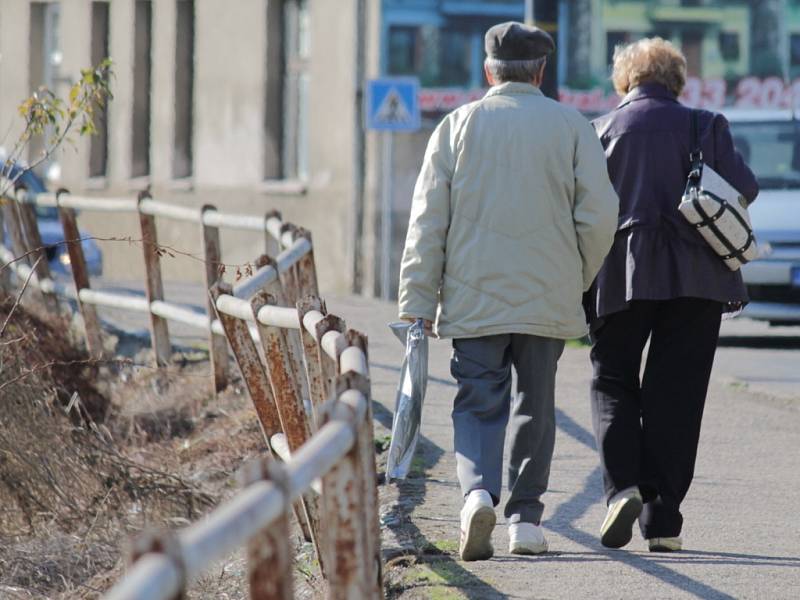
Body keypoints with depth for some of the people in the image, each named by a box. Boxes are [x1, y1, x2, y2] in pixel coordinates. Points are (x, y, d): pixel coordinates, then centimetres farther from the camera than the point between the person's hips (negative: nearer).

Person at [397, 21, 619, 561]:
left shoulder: (459, 126, 3)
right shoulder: (572, 127, 2)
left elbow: (428, 220, 0)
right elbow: (599, 217, -2)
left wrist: (417, 303, 3)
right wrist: (577, 283, 12)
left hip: (474, 295, 0)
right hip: (548, 297, 0)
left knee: (479, 404, 3)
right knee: (535, 406, 12)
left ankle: (479, 490, -22)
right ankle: (526, 517, 12)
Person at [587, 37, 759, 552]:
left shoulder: (600, 131, 3)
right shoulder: (704, 126, 3)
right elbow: (742, 189, -3)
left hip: (622, 277, 0)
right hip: (696, 278, 0)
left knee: (613, 381, 12)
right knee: (674, 394, 5)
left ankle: (622, 486, -11)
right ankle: (663, 520, 2)